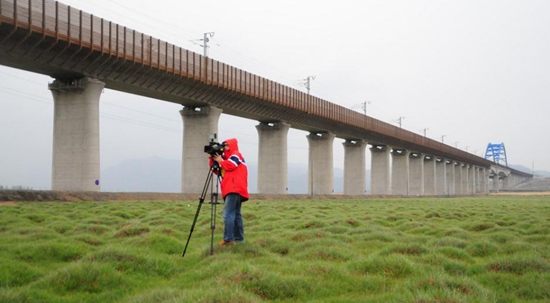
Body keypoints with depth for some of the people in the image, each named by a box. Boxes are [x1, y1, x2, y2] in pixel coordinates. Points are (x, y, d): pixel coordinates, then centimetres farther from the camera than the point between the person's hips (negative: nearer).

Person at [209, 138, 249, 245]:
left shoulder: (236, 154, 2)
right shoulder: (228, 157, 28)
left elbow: (230, 166, -16)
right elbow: (218, 171, 23)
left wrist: (220, 160, -1)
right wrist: (213, 159, 11)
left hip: (234, 189, -10)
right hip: (234, 190, 10)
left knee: (228, 214, -16)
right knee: (236, 214, 9)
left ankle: (228, 239, -20)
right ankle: (239, 238, 10)